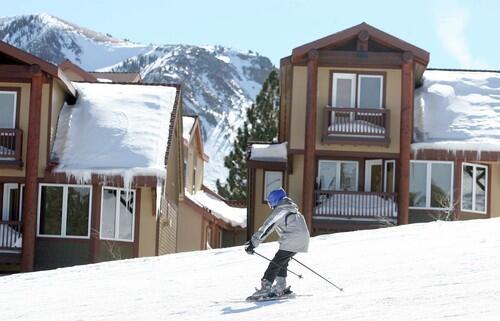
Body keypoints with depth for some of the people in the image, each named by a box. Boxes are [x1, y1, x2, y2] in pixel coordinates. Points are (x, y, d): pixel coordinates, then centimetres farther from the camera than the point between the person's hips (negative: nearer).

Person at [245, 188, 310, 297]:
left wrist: (253, 243, -6)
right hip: (302, 241, 9)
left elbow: (266, 228, -8)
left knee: (276, 263, -7)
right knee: (282, 261, 21)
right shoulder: (292, 209, 23)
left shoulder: (279, 211, -5)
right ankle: (281, 287, 20)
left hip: (291, 242, -9)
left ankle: (266, 288, -14)